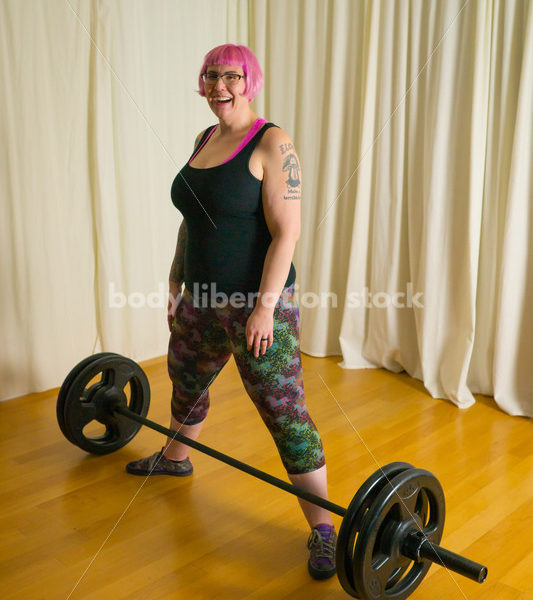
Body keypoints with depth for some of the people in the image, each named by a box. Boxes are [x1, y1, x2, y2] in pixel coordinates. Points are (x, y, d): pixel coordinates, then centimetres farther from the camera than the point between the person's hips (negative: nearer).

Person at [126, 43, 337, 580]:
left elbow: (286, 232, -18)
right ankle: (175, 458, 56)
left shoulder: (271, 144, -13)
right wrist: (175, 282, 17)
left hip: (258, 303, -8)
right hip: (203, 298, 8)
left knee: (283, 411, -5)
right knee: (185, 381, 26)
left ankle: (323, 529, 8)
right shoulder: (204, 140, 11)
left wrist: (265, 307, -22)